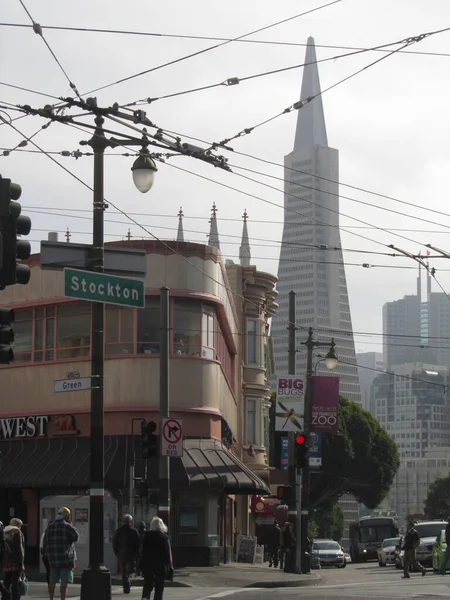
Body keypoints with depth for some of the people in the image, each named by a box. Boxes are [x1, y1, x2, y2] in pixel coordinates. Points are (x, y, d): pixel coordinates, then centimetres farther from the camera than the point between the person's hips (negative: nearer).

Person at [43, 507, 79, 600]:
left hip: (53, 558, 6)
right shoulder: (67, 527, -11)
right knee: (64, 582, -4)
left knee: (52, 581, 13)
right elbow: (76, 537, -4)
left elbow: (45, 542, 12)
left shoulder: (49, 526, 9)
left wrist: (44, 552, 22)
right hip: (66, 558, -6)